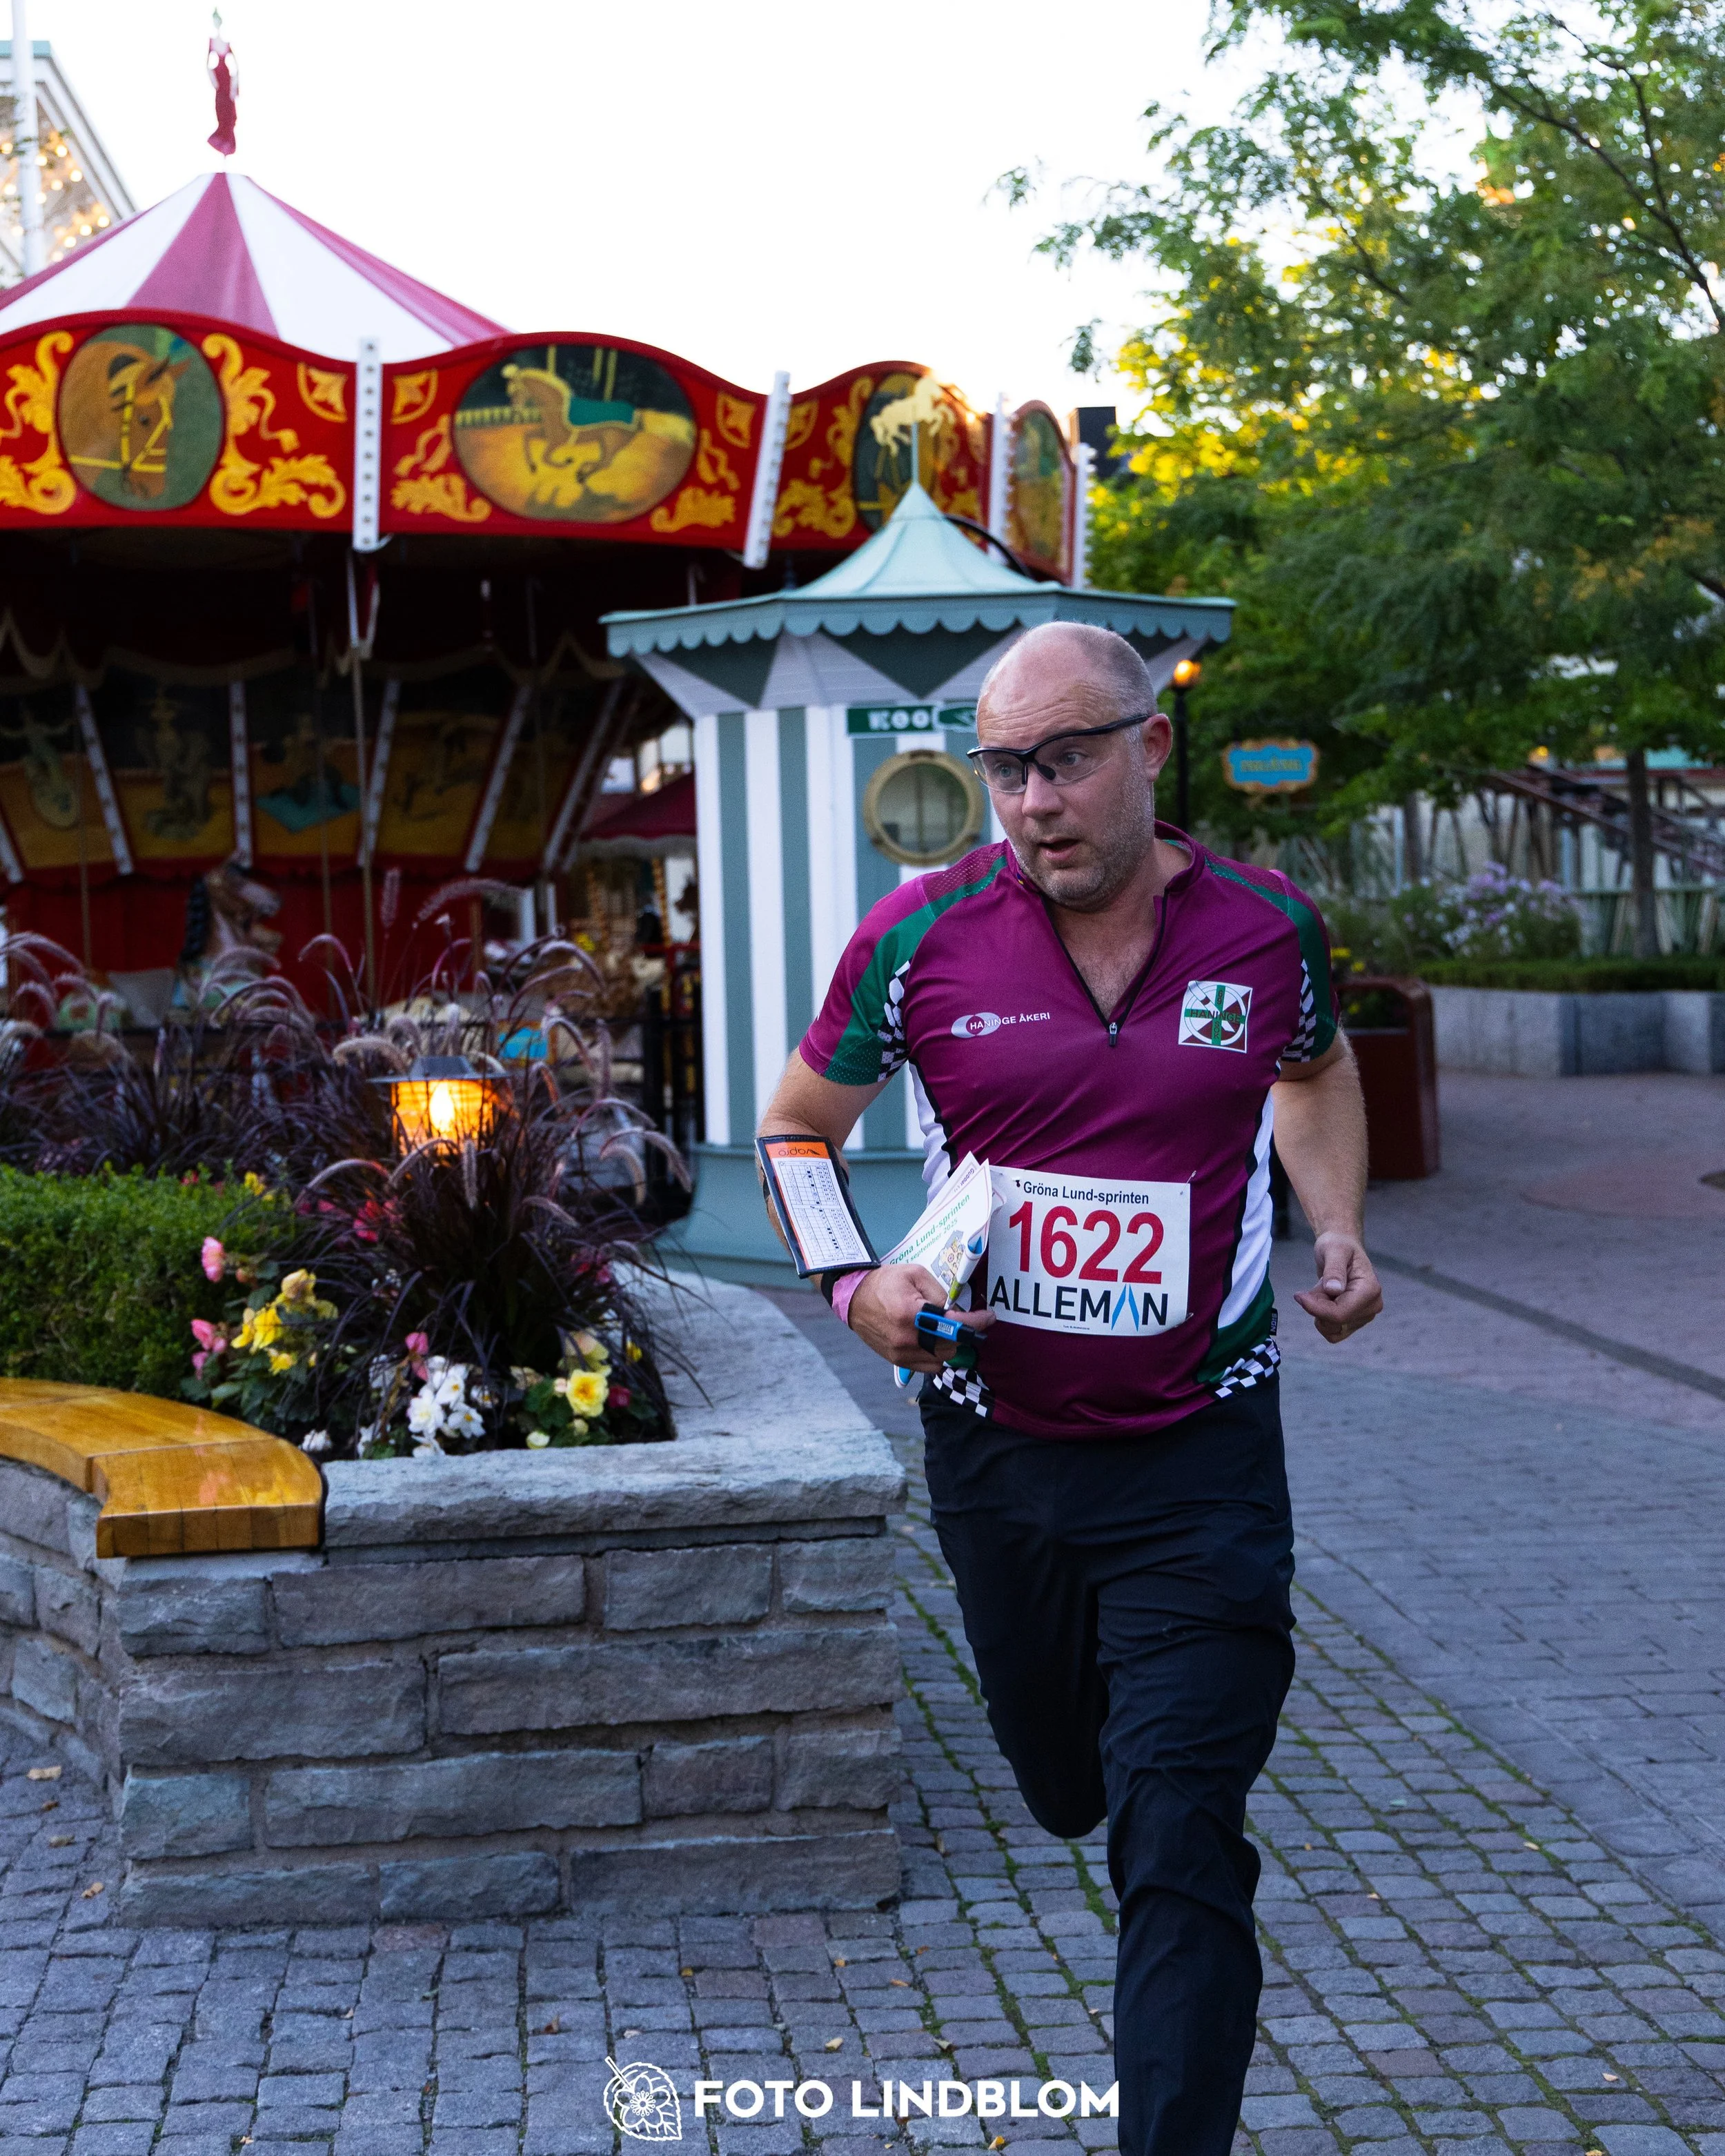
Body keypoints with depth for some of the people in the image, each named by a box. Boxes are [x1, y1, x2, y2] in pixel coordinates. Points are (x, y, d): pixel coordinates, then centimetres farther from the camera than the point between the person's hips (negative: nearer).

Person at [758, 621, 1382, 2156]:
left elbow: (1318, 1068, 19)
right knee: (1066, 1794, 23)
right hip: (996, 1446, 2)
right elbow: (800, 1126, 6)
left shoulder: (1266, 927, -5)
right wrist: (855, 1286, -11)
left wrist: (1340, 1230, 4)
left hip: (1199, 1463, -2)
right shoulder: (923, 934, -8)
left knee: (1180, 1844, -7)